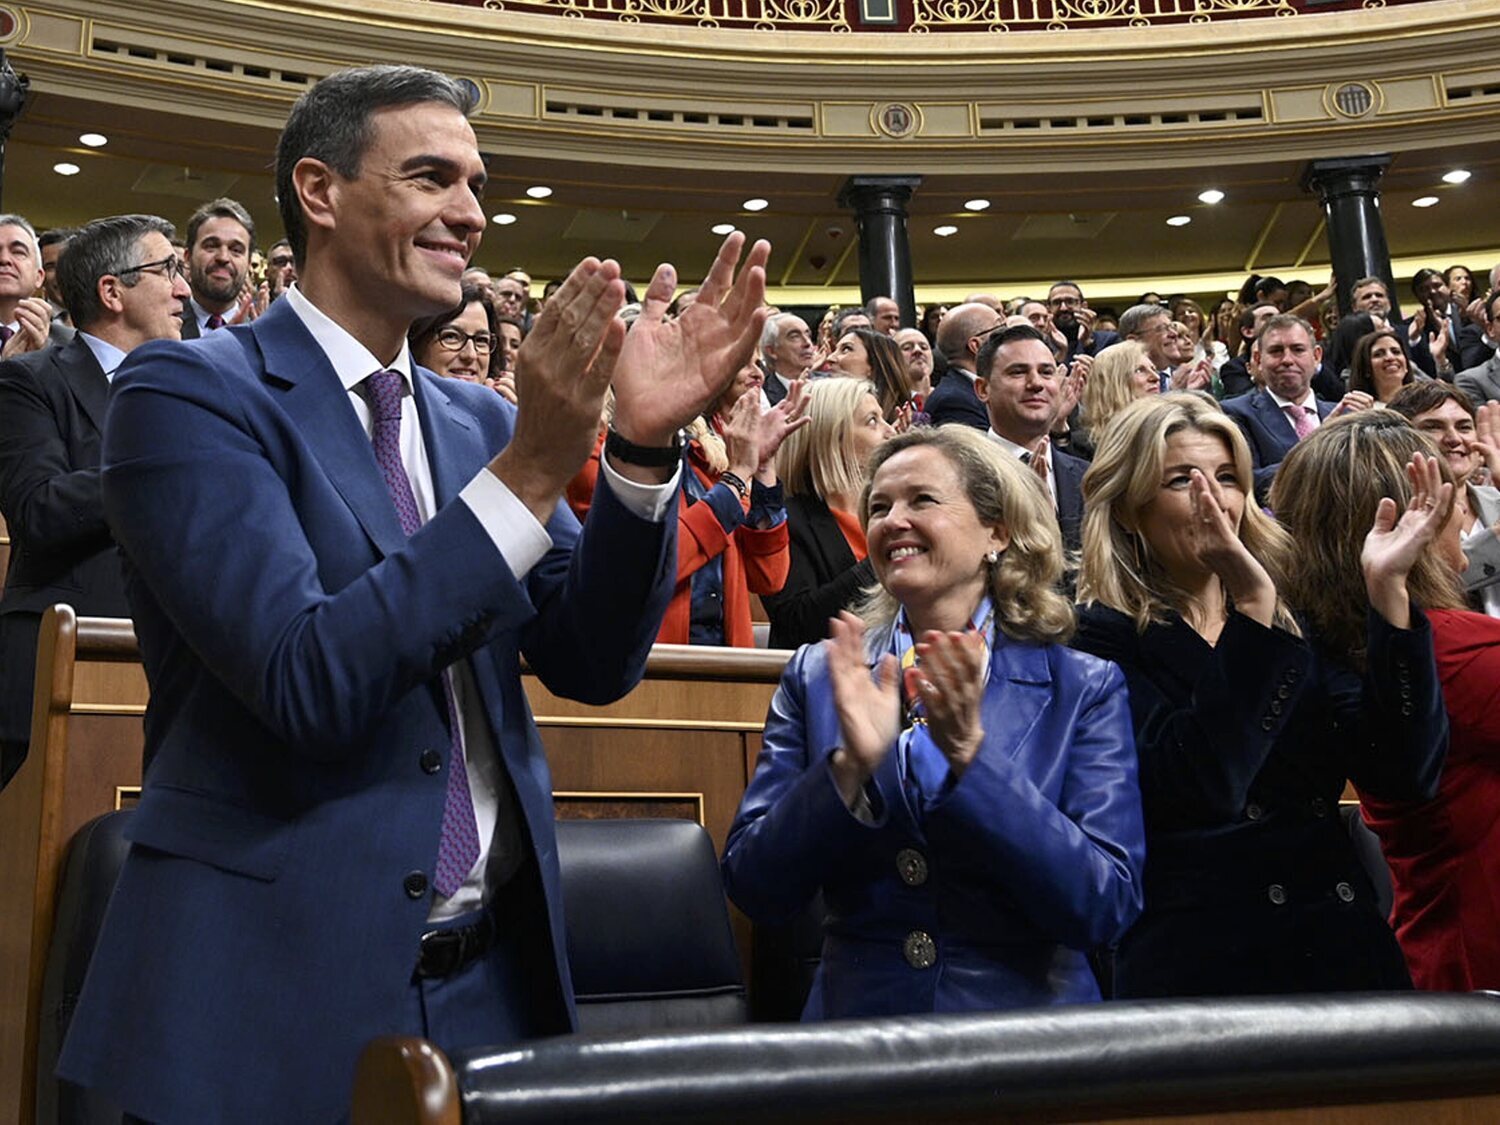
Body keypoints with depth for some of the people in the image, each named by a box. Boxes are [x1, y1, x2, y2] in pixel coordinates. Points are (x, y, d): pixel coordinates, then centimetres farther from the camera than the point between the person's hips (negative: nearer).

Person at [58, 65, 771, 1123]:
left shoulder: (480, 419, 9)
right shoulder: (190, 391, -9)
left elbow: (592, 661, 2)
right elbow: (306, 682, -20)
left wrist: (643, 444, -12)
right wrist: (533, 468, -24)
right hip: (281, 980, -5)